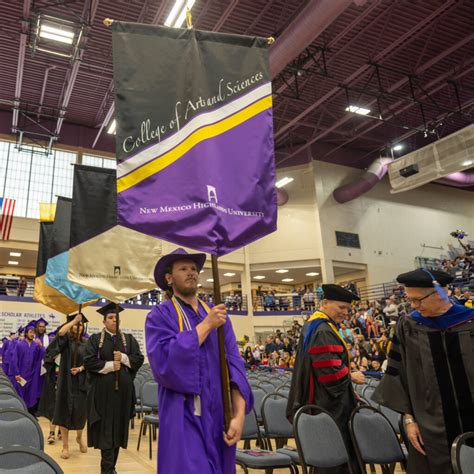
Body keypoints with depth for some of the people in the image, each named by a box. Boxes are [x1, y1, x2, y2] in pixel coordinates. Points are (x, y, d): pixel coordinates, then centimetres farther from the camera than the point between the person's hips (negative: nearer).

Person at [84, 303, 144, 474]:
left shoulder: (129, 339, 9)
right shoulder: (95, 339, 3)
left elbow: (139, 359, 1)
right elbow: (89, 361, -8)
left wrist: (123, 358, -13)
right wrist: (110, 365, -14)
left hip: (123, 388, 3)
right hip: (103, 389, -3)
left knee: (118, 427, 8)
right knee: (106, 428, -3)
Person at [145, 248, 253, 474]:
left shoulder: (218, 315, 8)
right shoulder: (160, 316, -4)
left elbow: (234, 364, 1)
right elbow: (163, 362, -20)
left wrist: (239, 413, -12)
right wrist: (206, 325, -16)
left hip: (220, 418, 5)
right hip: (184, 419, -4)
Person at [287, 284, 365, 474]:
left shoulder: (313, 326, 12)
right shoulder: (323, 331, -22)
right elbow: (331, 372, -27)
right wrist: (352, 376, -8)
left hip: (320, 402, 10)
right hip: (330, 405, -10)